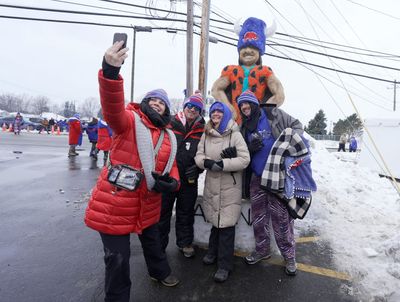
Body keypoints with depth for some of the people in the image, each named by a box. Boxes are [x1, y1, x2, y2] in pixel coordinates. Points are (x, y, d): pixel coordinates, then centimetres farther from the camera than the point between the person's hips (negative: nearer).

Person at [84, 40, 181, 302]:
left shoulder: (170, 138, 8)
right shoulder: (130, 121, -11)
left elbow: (171, 167, 11)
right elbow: (112, 108, -33)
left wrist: (171, 183, -13)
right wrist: (111, 71, -51)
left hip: (148, 205, 6)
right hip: (115, 204, -6)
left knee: (153, 241, 28)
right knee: (118, 257, 6)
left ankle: (160, 272, 56)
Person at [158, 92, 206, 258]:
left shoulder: (202, 130, 2)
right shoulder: (170, 124, -4)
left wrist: (197, 167, -8)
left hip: (189, 179, 2)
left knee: (186, 213, 16)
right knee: (163, 211, 11)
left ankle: (185, 243, 34)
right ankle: (159, 244, 28)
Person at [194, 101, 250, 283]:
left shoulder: (235, 135, -7)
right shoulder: (206, 134, 9)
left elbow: (245, 159, -14)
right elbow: (199, 156, 4)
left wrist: (222, 164, -21)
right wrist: (207, 162, -18)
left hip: (229, 187, -4)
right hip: (211, 185, 4)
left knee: (226, 225, 0)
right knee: (215, 220, 18)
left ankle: (225, 265, 16)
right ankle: (213, 252, 40)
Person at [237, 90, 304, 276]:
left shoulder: (273, 114, -2)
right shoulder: (244, 127, 12)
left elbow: (296, 126, 3)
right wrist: (250, 148, -7)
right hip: (256, 178, 5)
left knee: (281, 217, -1)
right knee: (258, 217, 14)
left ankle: (289, 255, 19)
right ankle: (262, 250, 33)